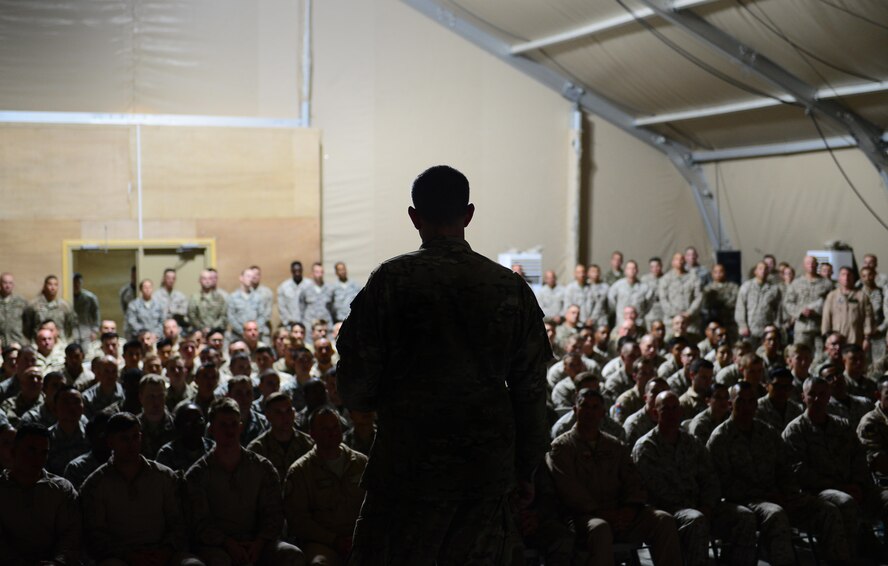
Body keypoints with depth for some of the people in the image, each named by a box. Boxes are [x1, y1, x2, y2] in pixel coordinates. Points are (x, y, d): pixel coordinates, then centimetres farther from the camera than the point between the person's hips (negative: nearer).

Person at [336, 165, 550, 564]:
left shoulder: (392, 280, -8)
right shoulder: (511, 287, 3)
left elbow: (355, 380, -6)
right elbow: (531, 388, 6)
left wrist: (371, 400, 17)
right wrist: (526, 470, 16)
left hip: (410, 461, -3)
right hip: (490, 466, 4)